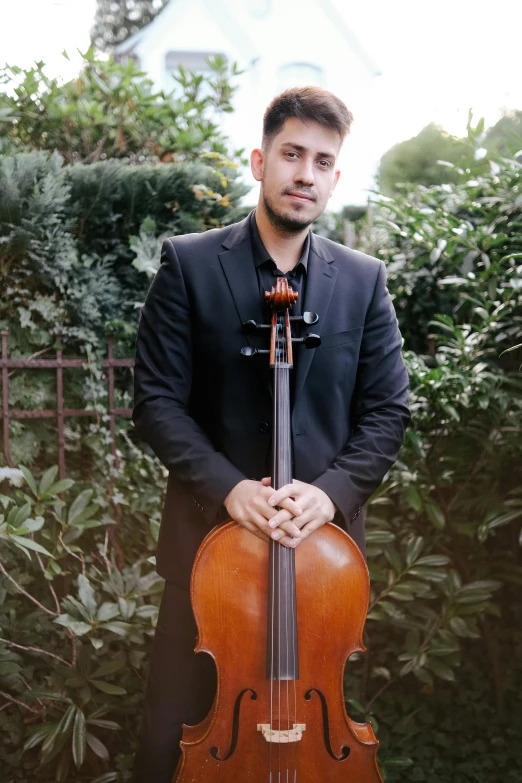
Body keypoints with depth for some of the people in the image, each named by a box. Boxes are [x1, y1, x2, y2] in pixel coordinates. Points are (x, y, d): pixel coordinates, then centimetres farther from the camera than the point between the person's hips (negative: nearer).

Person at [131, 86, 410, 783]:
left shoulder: (364, 281, 5)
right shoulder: (189, 264, -2)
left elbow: (387, 409, 3)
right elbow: (157, 399, -5)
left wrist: (332, 491, -13)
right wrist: (228, 487, -17)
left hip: (324, 537, 2)